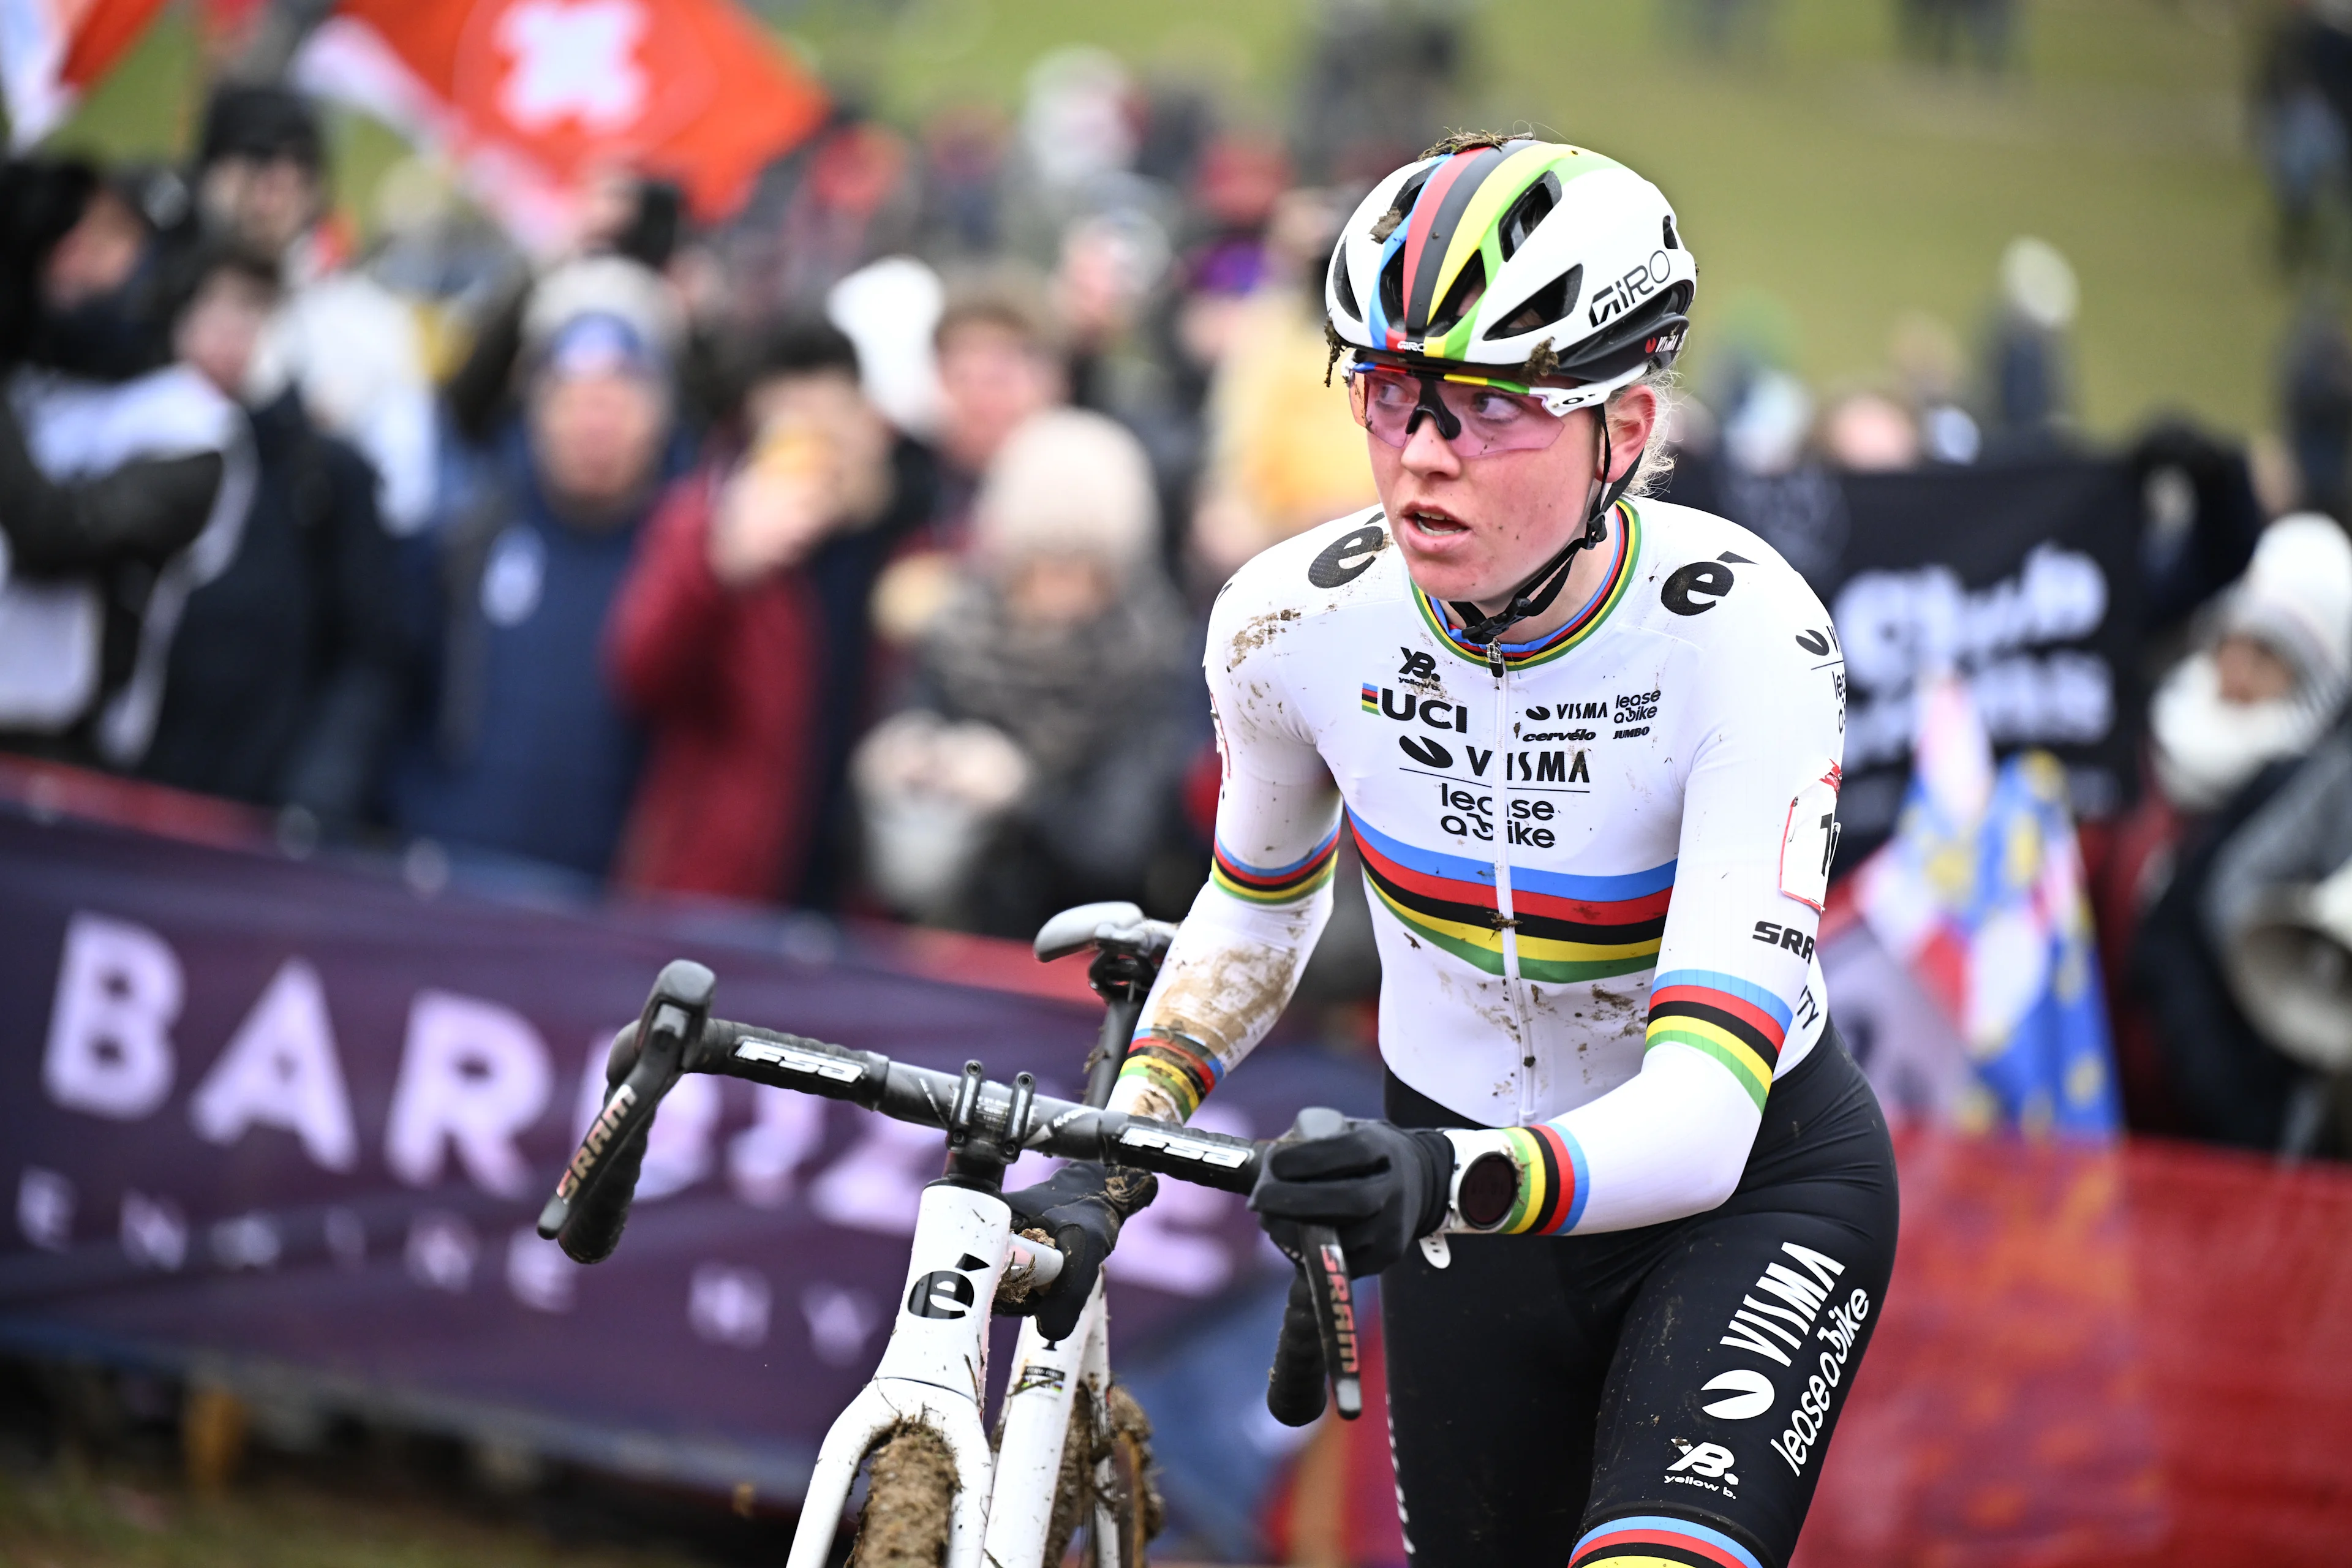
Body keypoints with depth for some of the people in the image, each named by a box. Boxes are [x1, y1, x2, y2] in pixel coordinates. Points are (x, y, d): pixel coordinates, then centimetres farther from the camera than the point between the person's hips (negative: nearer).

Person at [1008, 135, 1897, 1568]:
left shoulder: (1742, 637, -28)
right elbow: (1261, 900, 8)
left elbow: (1700, 1118, -36)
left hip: (1749, 1180, -4)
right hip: (1463, 1187, 4)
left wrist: (1456, 1179, -53)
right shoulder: (1297, 618, -16)